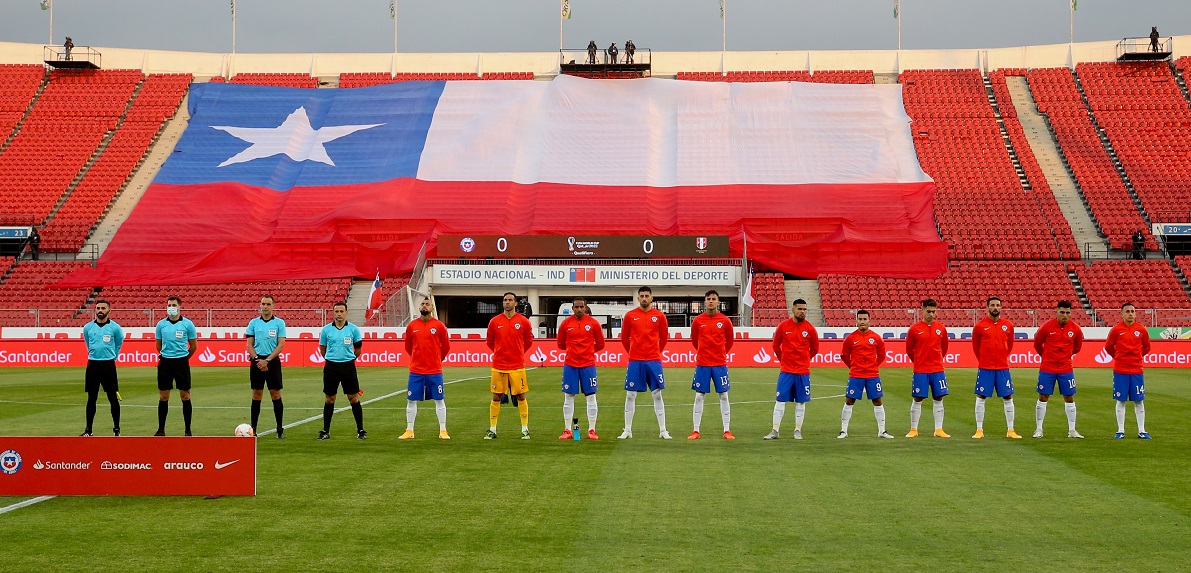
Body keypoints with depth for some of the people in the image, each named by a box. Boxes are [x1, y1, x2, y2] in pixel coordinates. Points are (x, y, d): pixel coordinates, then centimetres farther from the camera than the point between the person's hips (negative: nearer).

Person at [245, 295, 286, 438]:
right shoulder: (253, 322, 7)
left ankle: (280, 429, 3)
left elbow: (281, 345, -4)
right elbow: (250, 344, 5)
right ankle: (253, 430, 8)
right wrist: (257, 360, -9)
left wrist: (267, 360, -12)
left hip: (273, 361, -2)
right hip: (256, 361, 2)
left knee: (276, 395, -2)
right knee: (256, 396, 4)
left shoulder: (279, 323, 1)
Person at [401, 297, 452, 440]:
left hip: (434, 371, -2)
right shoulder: (412, 325, 3)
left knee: (439, 400, 2)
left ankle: (443, 431, 9)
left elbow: (446, 347, 8)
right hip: (416, 371, 2)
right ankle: (409, 431, 13)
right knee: (411, 400, 4)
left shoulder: (439, 326, -2)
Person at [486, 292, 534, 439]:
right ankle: (492, 430, 10)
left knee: (521, 396, 2)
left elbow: (529, 341, 12)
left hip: (517, 366, -1)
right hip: (498, 366, 1)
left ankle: (525, 430, 10)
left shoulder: (523, 321, 0)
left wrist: (518, 353, 11)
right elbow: (490, 341, 14)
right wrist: (500, 353, 12)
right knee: (496, 397, 3)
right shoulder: (494, 321, 2)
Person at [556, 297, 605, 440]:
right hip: (570, 365, 1)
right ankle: (567, 430, 8)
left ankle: (591, 430, 6)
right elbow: (561, 344, 12)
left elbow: (600, 344, 7)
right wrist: (573, 349, 10)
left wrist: (587, 351, 7)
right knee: (568, 397, 3)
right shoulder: (566, 323, 2)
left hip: (588, 365, -1)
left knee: (591, 397, 1)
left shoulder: (593, 323, -1)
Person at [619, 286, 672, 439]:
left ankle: (663, 430, 7)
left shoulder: (659, 316, 2)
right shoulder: (630, 316, 2)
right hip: (635, 361, 0)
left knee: (657, 395, 2)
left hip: (654, 361, 0)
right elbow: (624, 338, 11)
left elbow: (664, 338, 11)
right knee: (630, 395, 2)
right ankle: (627, 430, 8)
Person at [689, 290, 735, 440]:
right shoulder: (697, 321, 0)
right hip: (702, 364, 0)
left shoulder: (725, 321, -1)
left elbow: (730, 340, 13)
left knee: (723, 396, 1)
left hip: (720, 364, 0)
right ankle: (696, 431, 7)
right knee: (699, 396, 2)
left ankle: (727, 431, 5)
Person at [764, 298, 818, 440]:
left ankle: (798, 431, 14)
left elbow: (815, 348, 11)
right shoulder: (783, 326, -2)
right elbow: (776, 345, 11)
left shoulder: (810, 328, -2)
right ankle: (775, 431, 3)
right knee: (780, 400, -1)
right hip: (786, 370, 0)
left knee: (800, 402, 5)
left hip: (803, 371, 0)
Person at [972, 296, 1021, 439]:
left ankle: (1010, 430, 11)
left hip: (1003, 368, 2)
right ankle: (979, 430, 8)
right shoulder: (980, 326, -3)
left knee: (1008, 398, 3)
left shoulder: (1008, 325, 4)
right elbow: (975, 346, 10)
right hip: (985, 368, -2)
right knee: (981, 398, 1)